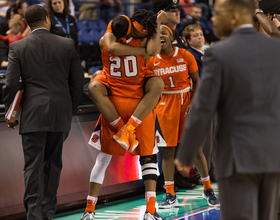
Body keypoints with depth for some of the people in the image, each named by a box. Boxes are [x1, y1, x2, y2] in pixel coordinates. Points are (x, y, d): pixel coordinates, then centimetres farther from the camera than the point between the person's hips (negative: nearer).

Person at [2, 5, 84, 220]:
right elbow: (78, 81, 6)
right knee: (53, 163, 14)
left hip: (33, 114, -2)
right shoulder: (67, 45, 3)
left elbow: (11, 84, -4)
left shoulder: (18, 47, 0)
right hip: (61, 113, 2)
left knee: (33, 165, 0)